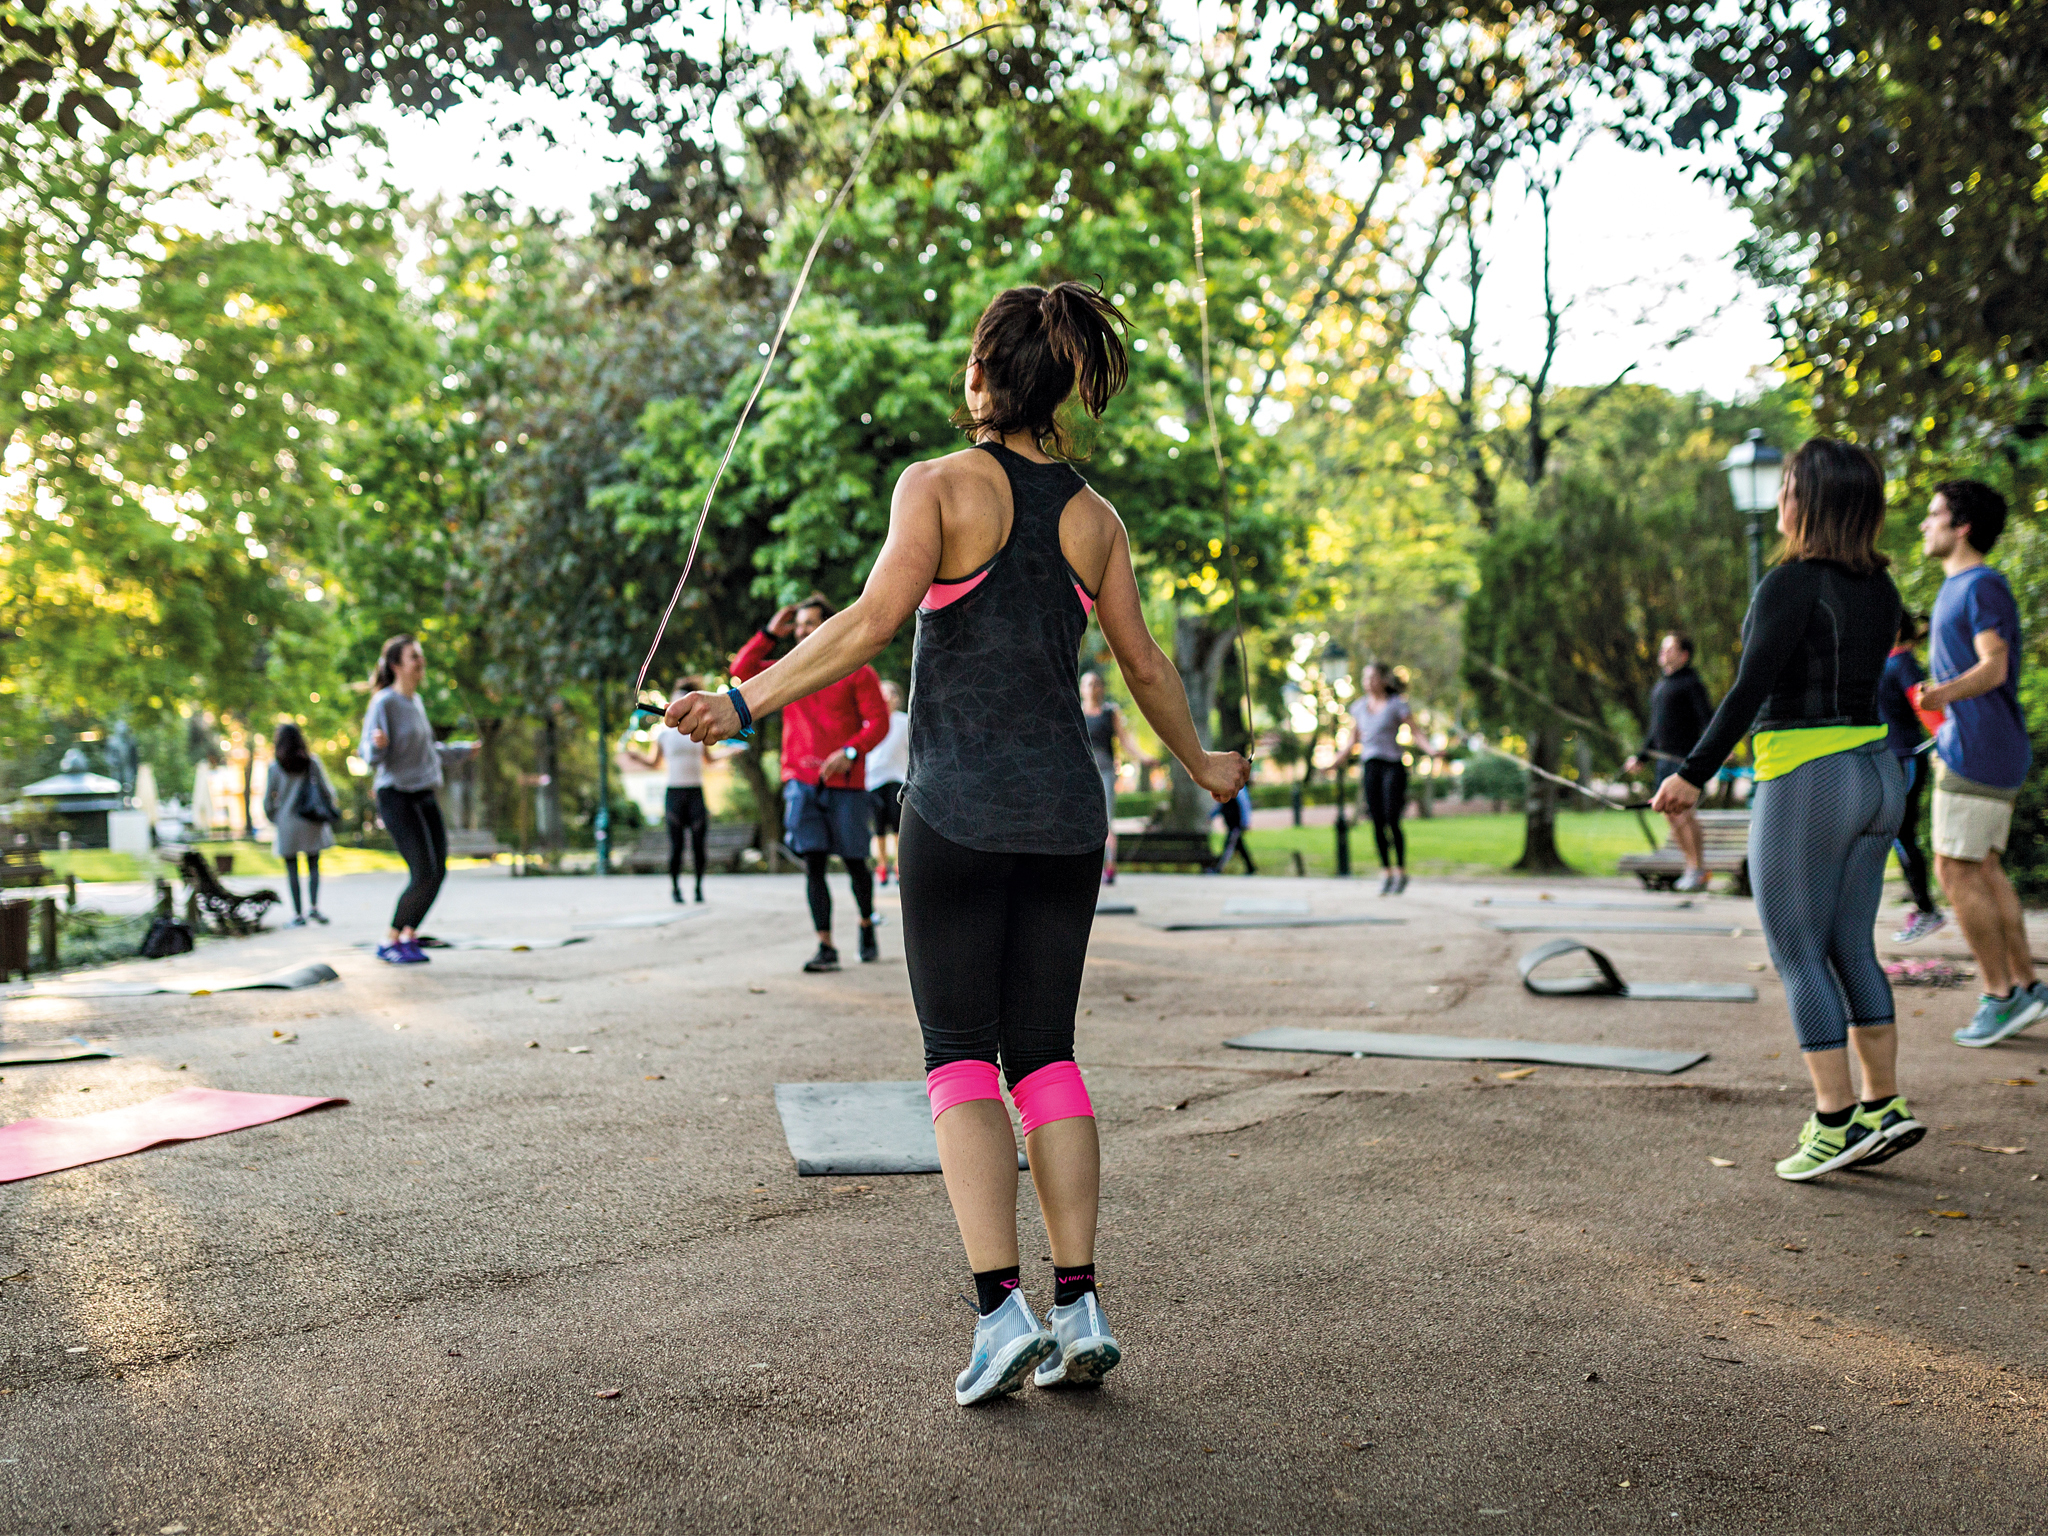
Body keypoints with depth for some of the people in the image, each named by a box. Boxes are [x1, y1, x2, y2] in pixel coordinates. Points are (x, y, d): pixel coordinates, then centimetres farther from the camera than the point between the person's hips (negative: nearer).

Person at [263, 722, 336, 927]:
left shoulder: (275, 766, -4)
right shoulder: (312, 762, 0)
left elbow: (267, 799, -1)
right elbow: (327, 790, 0)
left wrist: (273, 819, 14)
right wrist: (329, 811, 15)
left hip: (286, 823, -1)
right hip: (311, 824, 1)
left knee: (292, 869, 3)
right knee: (313, 865, 8)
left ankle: (298, 913, 1)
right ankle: (314, 906, -8)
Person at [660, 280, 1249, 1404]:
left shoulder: (941, 486, -4)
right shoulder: (1092, 517, 9)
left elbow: (873, 618, -16)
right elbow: (1144, 665, 13)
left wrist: (743, 702, -13)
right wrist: (1202, 765, 28)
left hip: (959, 806, -4)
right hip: (1066, 809, 4)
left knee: (960, 1056, 3)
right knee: (1045, 1052, 10)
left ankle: (1001, 1309, -7)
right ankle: (1079, 1309, 7)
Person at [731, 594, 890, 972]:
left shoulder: (857, 672, 2)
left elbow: (878, 722, -4)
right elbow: (742, 670, 9)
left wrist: (851, 752, -19)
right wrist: (770, 633, 3)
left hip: (845, 784, -3)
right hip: (801, 783, 3)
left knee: (854, 862, 5)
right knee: (813, 865, -5)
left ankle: (867, 926, 30)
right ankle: (826, 948, -3)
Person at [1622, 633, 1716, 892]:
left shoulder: (1691, 683, -5)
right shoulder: (1660, 685, 20)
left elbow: (1707, 718, -14)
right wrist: (1640, 756, 25)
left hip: (1684, 757, -8)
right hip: (1662, 759, 8)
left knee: (1684, 812, -12)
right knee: (1670, 814, 7)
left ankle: (1699, 870, -5)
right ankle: (1690, 867, 15)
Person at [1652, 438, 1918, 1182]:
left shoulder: (1793, 583, -14)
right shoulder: (1879, 588, 8)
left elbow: (1751, 688, -20)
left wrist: (1694, 773, -18)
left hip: (1805, 778, -8)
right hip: (1877, 770, 8)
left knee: (1799, 954, 0)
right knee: (1850, 947, 15)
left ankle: (1837, 1121, 1)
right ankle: (1885, 1107, 17)